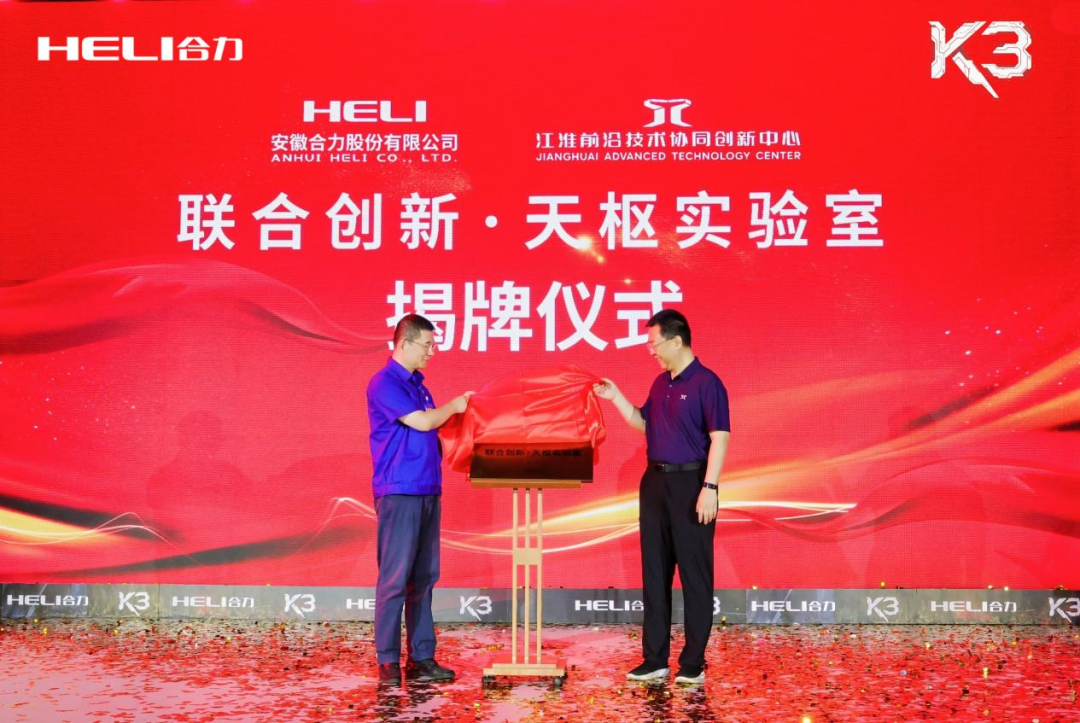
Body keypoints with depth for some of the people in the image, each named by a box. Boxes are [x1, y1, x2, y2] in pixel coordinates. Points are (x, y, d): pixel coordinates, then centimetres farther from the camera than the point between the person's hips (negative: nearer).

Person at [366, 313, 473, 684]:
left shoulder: (417, 384, 17)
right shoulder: (383, 383, -9)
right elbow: (422, 422, -15)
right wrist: (455, 406, 0)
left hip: (428, 490, 8)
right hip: (399, 491, -8)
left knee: (424, 577, 8)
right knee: (395, 578, -5)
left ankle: (421, 657, 13)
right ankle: (388, 660, 2)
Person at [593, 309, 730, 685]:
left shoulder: (707, 383, -11)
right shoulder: (661, 383, 13)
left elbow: (720, 438, -16)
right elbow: (643, 423, 22)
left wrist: (709, 488, -22)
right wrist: (615, 397, 11)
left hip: (690, 484, -8)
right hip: (655, 481, 8)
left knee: (694, 575, 0)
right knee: (654, 573, 10)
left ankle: (693, 662, 9)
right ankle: (655, 659, 18)